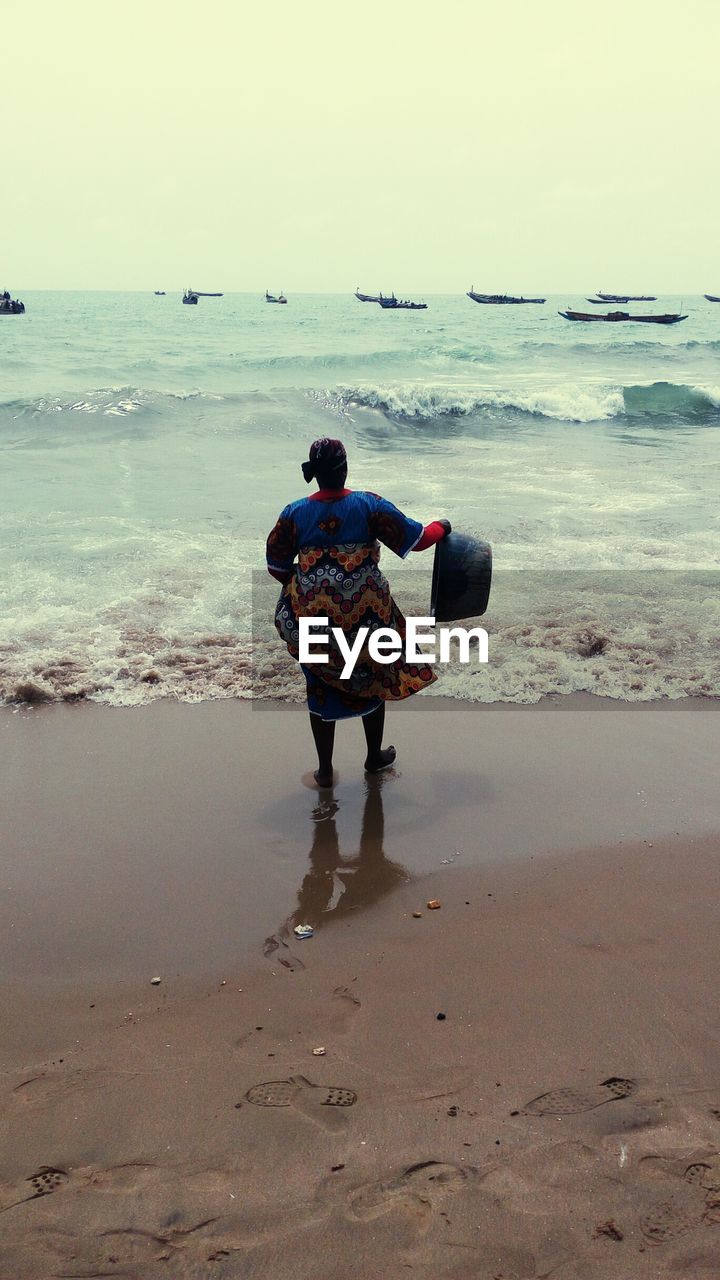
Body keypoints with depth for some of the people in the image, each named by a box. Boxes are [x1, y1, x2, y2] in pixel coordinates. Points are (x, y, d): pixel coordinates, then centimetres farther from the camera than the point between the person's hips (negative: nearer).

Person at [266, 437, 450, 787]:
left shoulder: (294, 512, -4)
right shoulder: (369, 505, -9)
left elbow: (276, 564, 3)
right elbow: (415, 539, -5)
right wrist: (441, 527, 16)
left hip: (312, 615, 1)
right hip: (364, 612, -1)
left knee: (321, 690, 16)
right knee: (374, 681, 21)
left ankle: (325, 770, 24)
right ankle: (375, 757, 36)